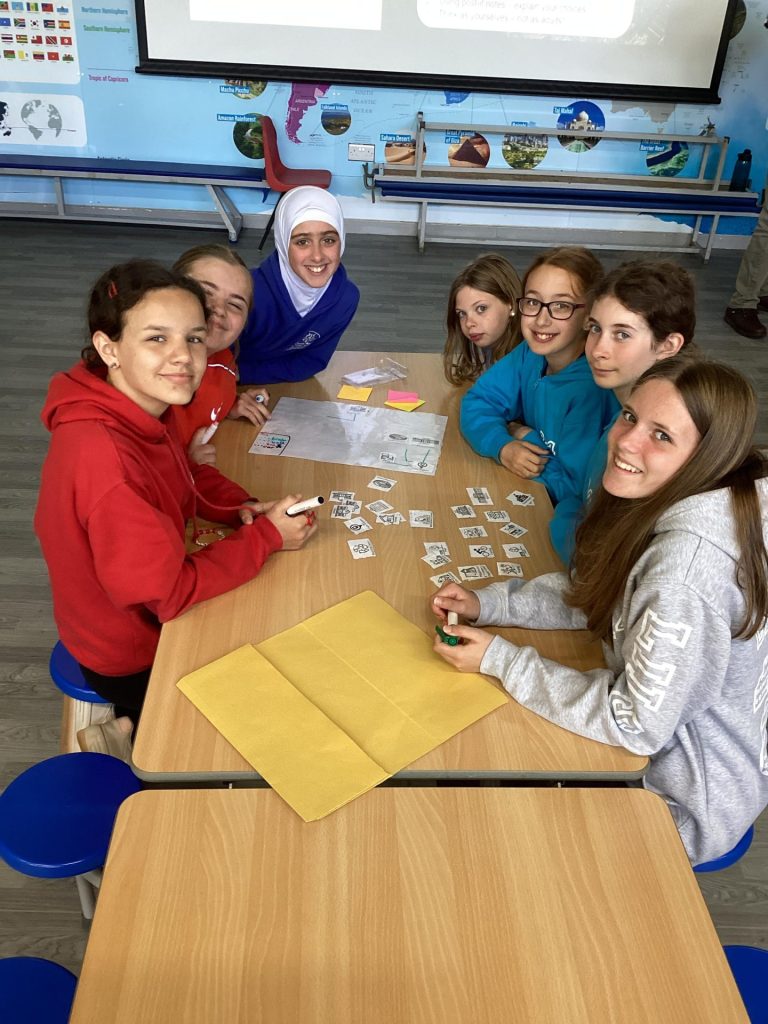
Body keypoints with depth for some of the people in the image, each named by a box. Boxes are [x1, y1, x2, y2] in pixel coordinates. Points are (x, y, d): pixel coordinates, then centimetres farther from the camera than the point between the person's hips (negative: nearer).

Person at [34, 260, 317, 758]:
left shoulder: (140, 409, -10)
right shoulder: (102, 454, -34)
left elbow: (186, 475, 9)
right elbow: (170, 592, -29)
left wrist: (241, 507, -10)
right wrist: (267, 536, -20)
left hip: (153, 616, 7)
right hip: (133, 658, -7)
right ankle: (138, 733, 19)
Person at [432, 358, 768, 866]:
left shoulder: (688, 562, -37)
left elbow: (636, 726, -28)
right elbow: (596, 592, 4)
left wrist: (500, 659, -21)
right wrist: (487, 604, -8)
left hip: (689, 803, -7)